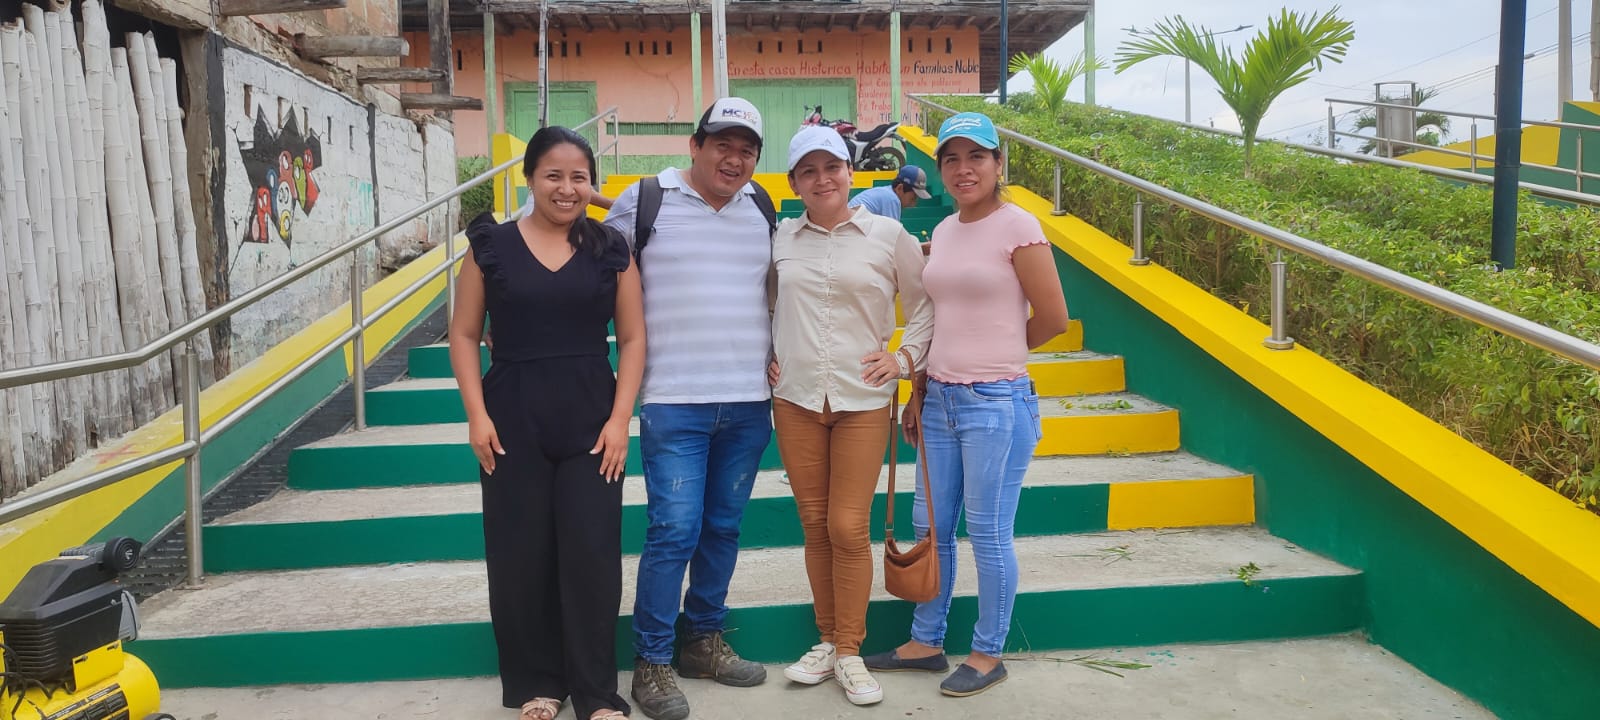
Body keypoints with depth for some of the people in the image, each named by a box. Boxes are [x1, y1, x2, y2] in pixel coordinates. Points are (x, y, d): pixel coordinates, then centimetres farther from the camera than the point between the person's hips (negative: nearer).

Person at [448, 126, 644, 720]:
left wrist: (620, 418, -6)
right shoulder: (492, 245, 1)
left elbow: (632, 338, 4)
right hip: (512, 420, 0)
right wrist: (477, 414, -6)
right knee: (520, 555, 6)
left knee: (592, 553, 0)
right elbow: (464, 335, 4)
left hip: (592, 421, 0)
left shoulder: (611, 250, 3)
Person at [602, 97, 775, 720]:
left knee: (723, 528, 13)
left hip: (749, 403, 5)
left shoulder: (762, 209, 10)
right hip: (673, 404, -4)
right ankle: (651, 663, 9)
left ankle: (704, 641, 29)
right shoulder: (643, 201, -3)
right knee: (673, 532, -7)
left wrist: (778, 355, 13)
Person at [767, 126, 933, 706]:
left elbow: (925, 304, 8)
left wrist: (904, 358, -1)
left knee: (849, 528, -3)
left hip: (863, 401, -2)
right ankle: (827, 640, 23)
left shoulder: (888, 235, 0)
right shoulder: (781, 238, 5)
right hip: (795, 399, 2)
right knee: (815, 526, 8)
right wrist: (764, 356, 9)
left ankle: (849, 652, 12)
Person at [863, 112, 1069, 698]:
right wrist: (919, 395, 13)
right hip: (941, 400, 7)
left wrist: (996, 355, 6)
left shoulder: (1018, 227, -9)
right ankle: (926, 642, 29)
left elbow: (1053, 319, -7)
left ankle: (988, 654, 20)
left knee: (987, 534, 3)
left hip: (997, 402, -7)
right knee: (930, 526, 13)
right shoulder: (943, 233, 11)